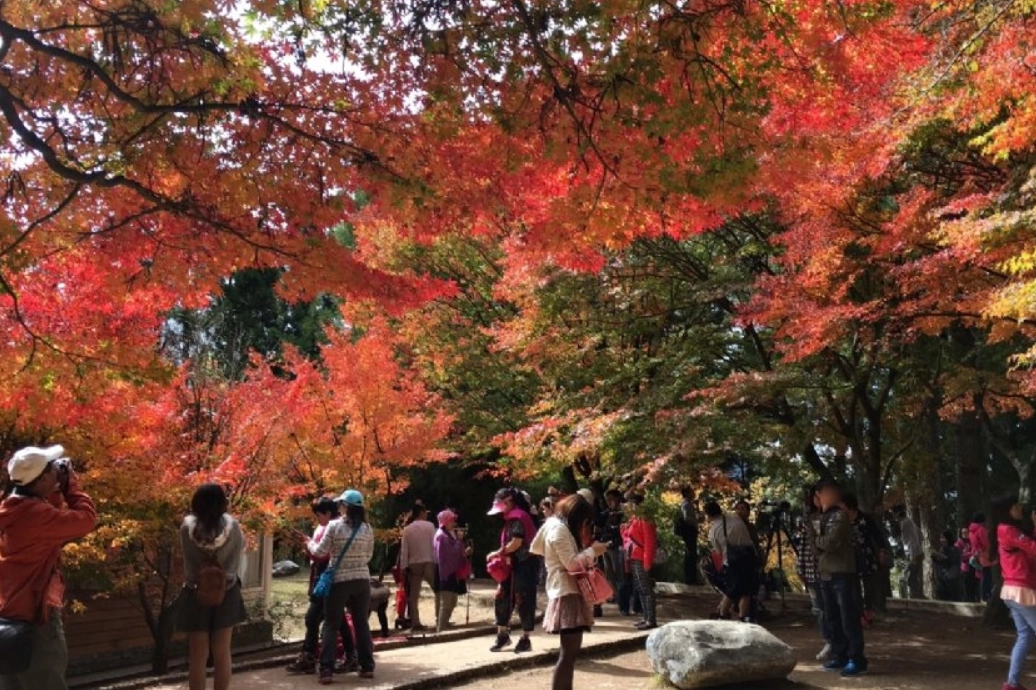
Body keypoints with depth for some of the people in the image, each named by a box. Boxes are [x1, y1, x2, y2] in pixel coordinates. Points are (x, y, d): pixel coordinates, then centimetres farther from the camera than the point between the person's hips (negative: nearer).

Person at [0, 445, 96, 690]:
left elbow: (55, 522, 23)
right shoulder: (34, 513, -21)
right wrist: (71, 484, -6)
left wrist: (57, 492, 12)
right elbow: (86, 519, -16)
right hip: (34, 615, -10)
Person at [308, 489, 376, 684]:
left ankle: (327, 670, -1)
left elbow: (320, 552, -5)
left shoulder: (334, 526, -10)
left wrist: (310, 543, 15)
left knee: (331, 625, 4)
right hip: (362, 580, 4)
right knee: (362, 623, 13)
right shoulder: (367, 529, 3)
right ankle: (367, 666, 16)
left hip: (339, 581, -4)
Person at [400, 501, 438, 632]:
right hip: (428, 562, -3)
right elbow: (434, 545, -7)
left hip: (413, 564, 3)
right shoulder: (429, 526, -3)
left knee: (414, 595, 6)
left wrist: (404, 566, 3)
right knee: (438, 591, 9)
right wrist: (437, 561, -3)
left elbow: (404, 550, 1)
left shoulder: (407, 529, 5)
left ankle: (415, 623, 4)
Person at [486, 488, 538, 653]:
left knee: (523, 601, -4)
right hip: (515, 565, 10)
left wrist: (497, 553, -13)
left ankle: (525, 640, 4)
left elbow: (516, 542, -23)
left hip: (524, 565, -10)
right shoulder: (512, 518, 17)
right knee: (502, 598, 9)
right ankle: (503, 635, 17)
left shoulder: (517, 517, -14)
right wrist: (501, 555, 7)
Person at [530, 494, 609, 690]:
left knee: (571, 652, 13)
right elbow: (572, 563, -17)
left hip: (569, 592, 11)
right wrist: (593, 550, -6)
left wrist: (589, 549, 9)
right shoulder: (559, 529, -12)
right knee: (568, 653, -12)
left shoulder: (558, 527, 18)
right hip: (567, 593, -11)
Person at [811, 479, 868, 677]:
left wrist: (815, 538, -3)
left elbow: (830, 542, -18)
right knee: (832, 619, 12)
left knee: (849, 619, -5)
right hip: (827, 574, 9)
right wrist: (816, 539, -1)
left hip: (842, 574, -9)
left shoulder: (840, 515, -10)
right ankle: (840, 656, 20)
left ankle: (857, 660, 0)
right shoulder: (825, 516, 16)